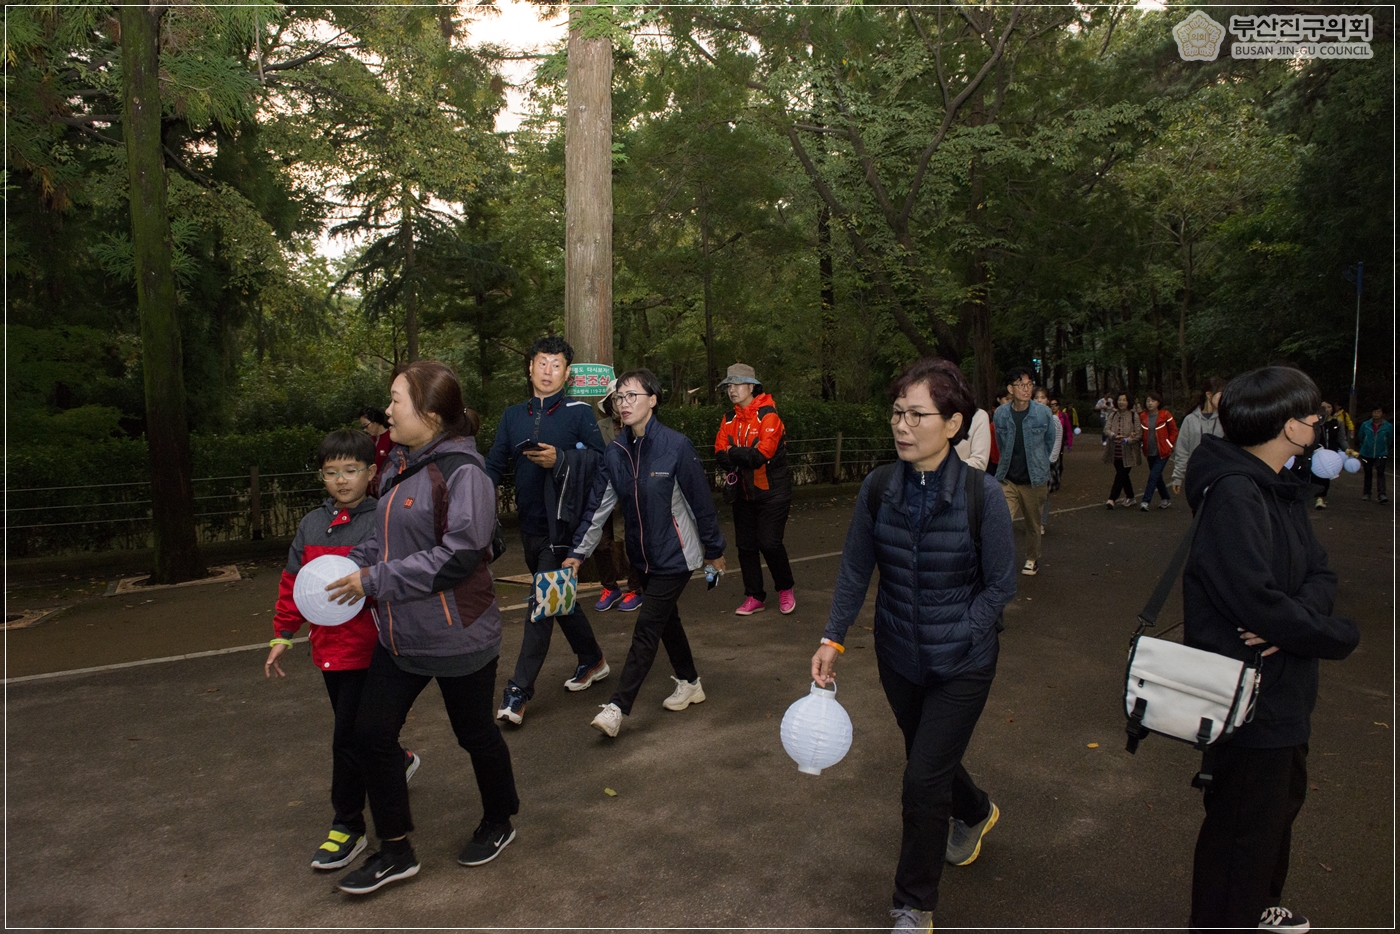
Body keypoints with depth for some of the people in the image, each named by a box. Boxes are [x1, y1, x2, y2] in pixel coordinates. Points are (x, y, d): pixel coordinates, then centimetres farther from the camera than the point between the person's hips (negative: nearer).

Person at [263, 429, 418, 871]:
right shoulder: (311, 524, 7)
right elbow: (293, 582, 13)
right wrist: (282, 636, 13)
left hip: (368, 647, -6)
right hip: (328, 647, 6)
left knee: (348, 736, -2)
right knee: (354, 728, 20)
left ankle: (348, 826, 13)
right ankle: (399, 761, 47)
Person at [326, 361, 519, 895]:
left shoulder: (462, 471, -21)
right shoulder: (400, 464, 5)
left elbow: (457, 556, -26)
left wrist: (375, 580, -20)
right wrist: (354, 564, 0)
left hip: (457, 637, -8)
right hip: (400, 635, 8)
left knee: (475, 734, 13)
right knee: (372, 734, 9)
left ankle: (498, 823, 40)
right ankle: (395, 851, 28)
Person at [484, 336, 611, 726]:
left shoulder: (579, 412, -3)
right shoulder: (513, 416, 12)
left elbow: (600, 461, -7)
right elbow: (495, 465, 8)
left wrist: (559, 460, -21)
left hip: (563, 523, -6)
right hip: (529, 525, 6)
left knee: (542, 601, -10)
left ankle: (519, 690, -4)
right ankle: (592, 659, 36)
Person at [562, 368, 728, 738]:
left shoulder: (676, 446, -19)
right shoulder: (615, 452, -2)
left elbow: (701, 501, -11)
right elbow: (597, 505, 1)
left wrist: (714, 550, -3)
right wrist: (578, 552, -3)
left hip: (675, 555, -6)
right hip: (643, 556, 6)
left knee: (646, 629, -5)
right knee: (667, 620, 19)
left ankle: (618, 707, 2)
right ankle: (690, 684, 38)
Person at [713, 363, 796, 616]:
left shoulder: (768, 416, -15)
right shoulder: (729, 419, 5)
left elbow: (762, 455, -24)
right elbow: (720, 455, -4)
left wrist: (734, 454, -14)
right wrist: (745, 457, -21)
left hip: (772, 492, -6)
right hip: (744, 492, 6)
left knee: (769, 543, -10)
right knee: (746, 545, 8)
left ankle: (785, 590, 14)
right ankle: (754, 597, 20)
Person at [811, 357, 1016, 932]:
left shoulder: (982, 494, -19)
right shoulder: (878, 488, -9)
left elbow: (1000, 585, -9)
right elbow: (855, 570, 0)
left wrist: (955, 637, -14)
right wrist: (832, 638, -5)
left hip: (962, 664, -4)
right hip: (899, 657, 4)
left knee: (924, 778, -3)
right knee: (929, 759, 23)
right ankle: (974, 813, 59)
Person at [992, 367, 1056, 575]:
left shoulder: (1043, 413, -6)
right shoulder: (1000, 414, -4)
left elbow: (1050, 442, 10)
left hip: (1035, 479, 0)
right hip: (1007, 478, 0)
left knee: (1033, 523, 13)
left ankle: (1032, 558, 34)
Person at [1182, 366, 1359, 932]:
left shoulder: (1282, 488, 6)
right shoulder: (1234, 494, -26)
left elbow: (1319, 572, 2)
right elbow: (1258, 599, -32)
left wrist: (1297, 612, -20)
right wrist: (1340, 636, -16)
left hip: (1284, 690, 11)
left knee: (1281, 799, 29)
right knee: (1242, 825, 6)